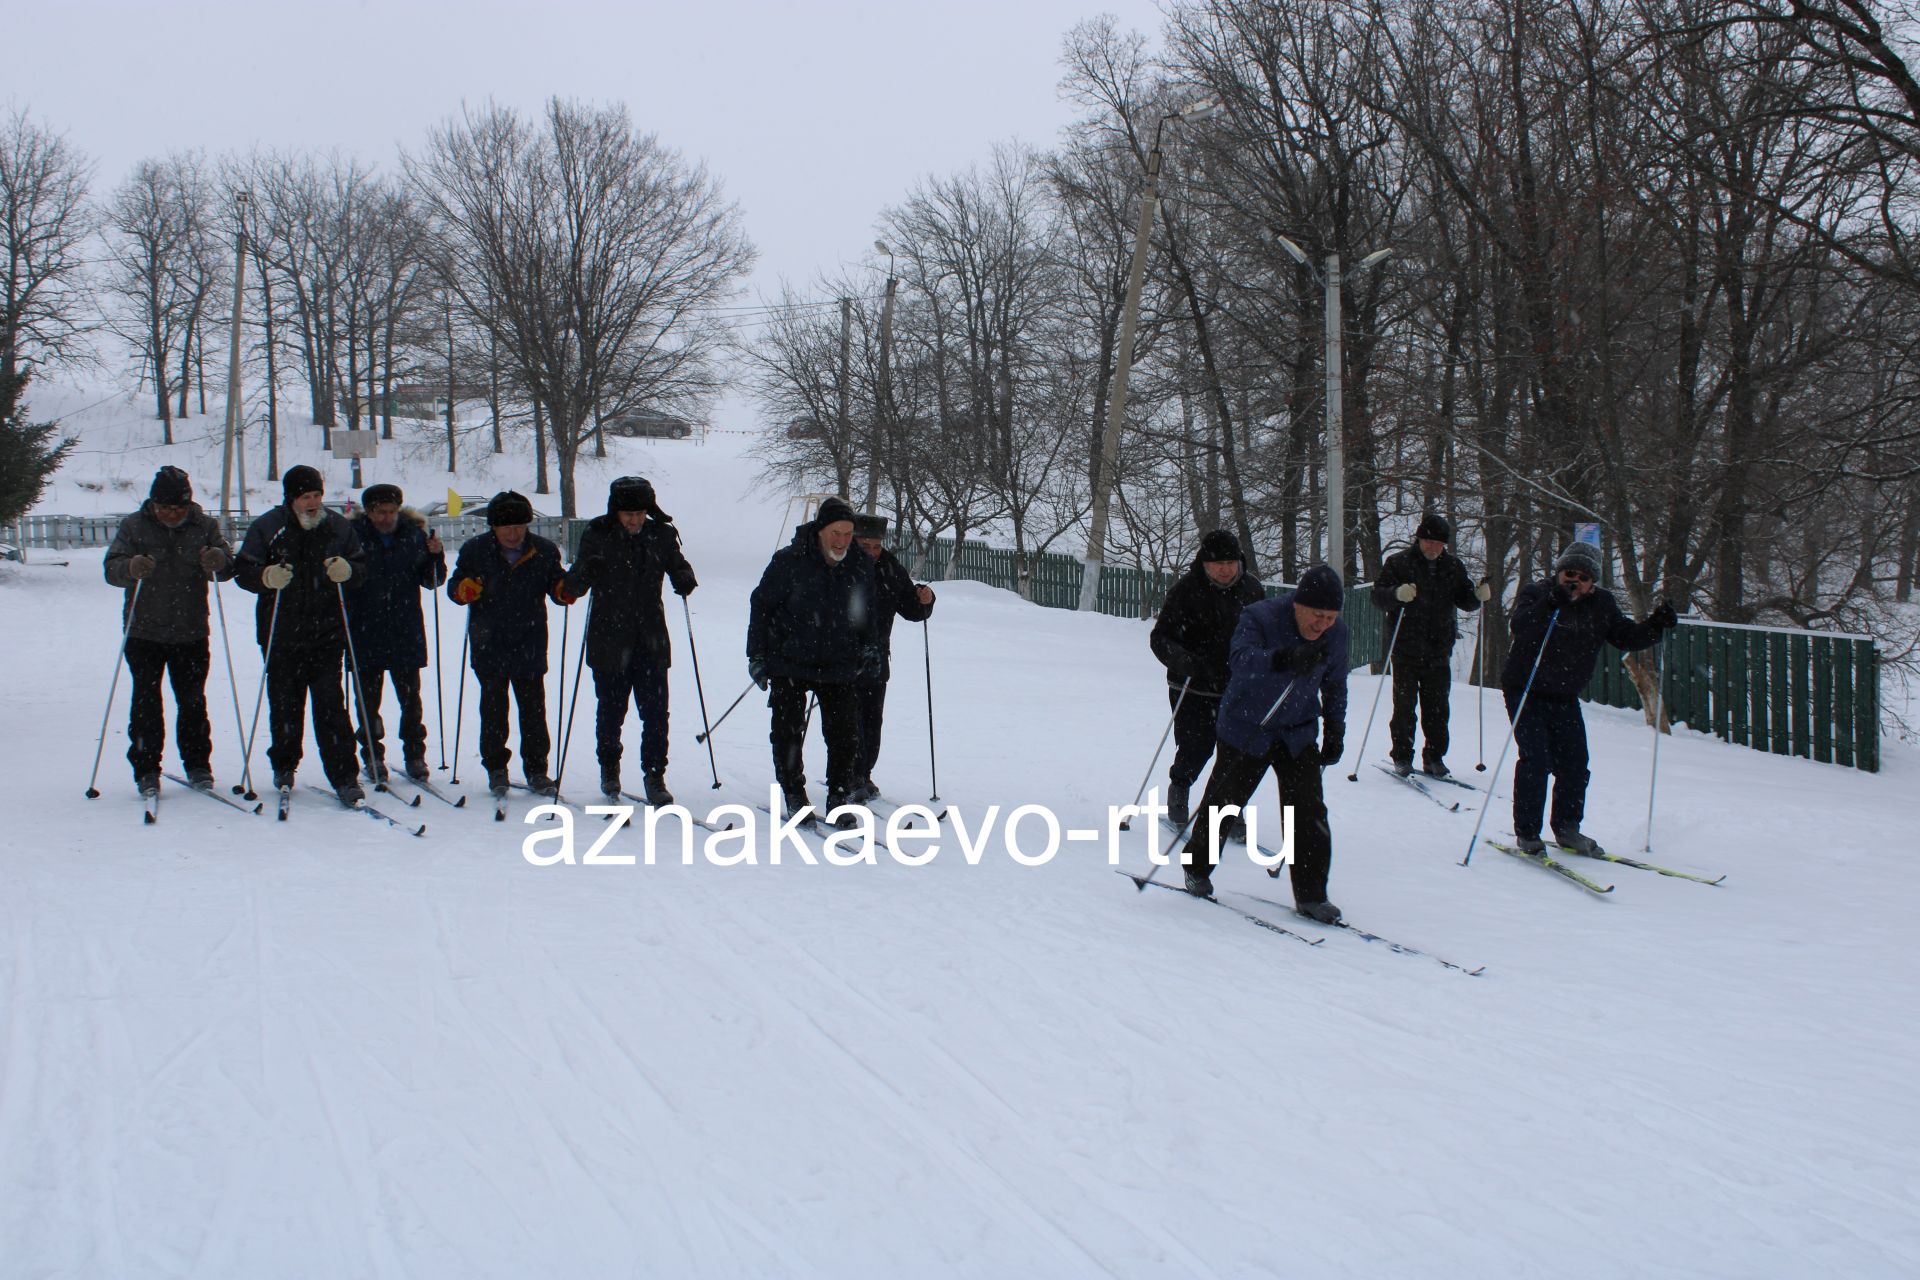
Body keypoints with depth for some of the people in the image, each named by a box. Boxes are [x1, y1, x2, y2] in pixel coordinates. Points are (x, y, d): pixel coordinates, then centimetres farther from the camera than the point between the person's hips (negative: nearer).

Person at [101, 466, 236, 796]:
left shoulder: (204, 526, 3)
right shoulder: (134, 526, -1)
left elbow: (228, 569, -3)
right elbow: (111, 568, -9)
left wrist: (220, 561, -28)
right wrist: (131, 567, -32)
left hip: (191, 632, 1)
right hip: (144, 632, -1)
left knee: (193, 702, 6)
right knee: (146, 703, -2)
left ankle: (198, 765, 18)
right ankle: (146, 769, 5)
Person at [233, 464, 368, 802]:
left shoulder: (338, 527, 4)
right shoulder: (267, 528, -2)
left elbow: (361, 566, 12)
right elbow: (244, 572, -3)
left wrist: (346, 570, -11)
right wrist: (268, 577, -24)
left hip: (327, 634, 0)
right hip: (281, 635, 0)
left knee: (331, 705, -6)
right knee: (284, 705, 9)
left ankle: (344, 777, -5)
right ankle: (283, 766, 31)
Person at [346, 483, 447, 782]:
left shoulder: (414, 535, 4)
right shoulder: (353, 534, -3)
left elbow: (431, 581, 9)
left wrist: (436, 556, -7)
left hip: (406, 633, 1)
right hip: (365, 634, -1)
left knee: (410, 698, 5)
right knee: (369, 698, 4)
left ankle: (415, 754, 15)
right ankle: (372, 756, 14)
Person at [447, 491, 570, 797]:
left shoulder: (544, 551, 1)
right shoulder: (475, 551, -1)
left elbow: (556, 584, 11)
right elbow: (455, 585, 4)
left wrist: (565, 590, -12)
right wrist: (463, 589, -19)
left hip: (530, 647, 1)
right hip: (489, 645, -1)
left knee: (533, 708, 4)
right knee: (493, 709, 5)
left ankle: (536, 769, 13)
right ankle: (495, 768, 16)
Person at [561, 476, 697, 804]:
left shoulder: (661, 536, 1)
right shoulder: (598, 535, -5)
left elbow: (677, 566, 11)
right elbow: (579, 578, -6)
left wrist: (684, 580, -10)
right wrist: (572, 585, -28)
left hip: (651, 642, 1)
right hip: (609, 641, -1)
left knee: (655, 712, -2)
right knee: (611, 710, 10)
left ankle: (655, 776, 9)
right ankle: (609, 767, 32)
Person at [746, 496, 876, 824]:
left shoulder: (861, 566, 0)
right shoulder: (789, 561, -11)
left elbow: (866, 614, 17)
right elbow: (761, 605, -3)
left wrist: (868, 652, 18)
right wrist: (757, 656, -3)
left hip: (839, 666, 2)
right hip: (790, 664, -2)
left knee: (845, 735, -3)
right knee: (788, 733, 2)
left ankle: (839, 798, 9)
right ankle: (794, 796, 16)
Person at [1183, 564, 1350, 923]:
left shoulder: (1336, 633, -7)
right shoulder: (1260, 617, -22)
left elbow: (1334, 685, 11)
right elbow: (1241, 661, -41)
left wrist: (1335, 731, 11)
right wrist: (1285, 659, -57)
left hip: (1298, 735, 3)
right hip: (1246, 730, -3)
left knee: (1308, 812, -6)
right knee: (1222, 803, 8)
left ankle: (1310, 895, 3)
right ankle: (1197, 870, 31)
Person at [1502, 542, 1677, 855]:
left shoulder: (1600, 604, 3)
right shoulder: (1535, 594, -12)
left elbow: (1625, 637, 6)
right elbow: (1520, 627, -31)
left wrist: (1656, 626, -10)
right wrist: (1553, 603, -43)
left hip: (1565, 697, 5)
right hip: (1526, 692, -5)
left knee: (1574, 764, 4)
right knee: (1535, 760, -12)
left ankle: (1567, 829, 22)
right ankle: (1526, 833, -1)